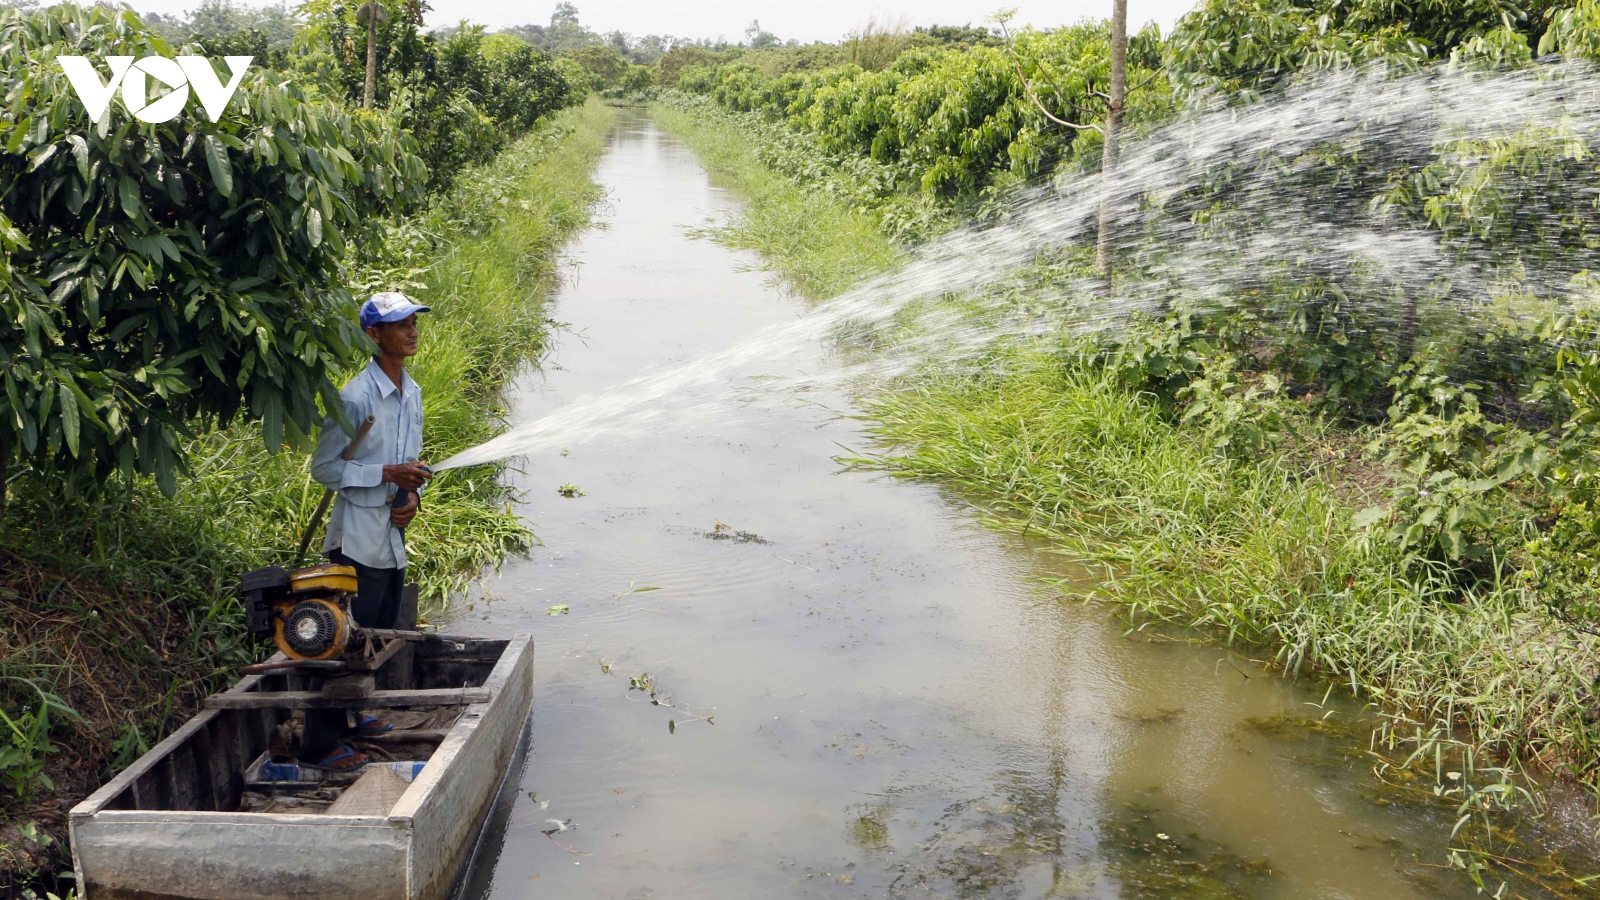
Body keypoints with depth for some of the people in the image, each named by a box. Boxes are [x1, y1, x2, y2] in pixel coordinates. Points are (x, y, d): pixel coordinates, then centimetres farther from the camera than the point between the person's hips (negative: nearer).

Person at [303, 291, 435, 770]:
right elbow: (324, 468, -14)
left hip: (394, 534, 8)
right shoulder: (355, 397, -16)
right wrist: (389, 474, -21)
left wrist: (413, 494, 1)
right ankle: (322, 744, 3)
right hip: (358, 537, -8)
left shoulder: (412, 393, 10)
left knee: (380, 632, 19)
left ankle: (359, 712, 38)